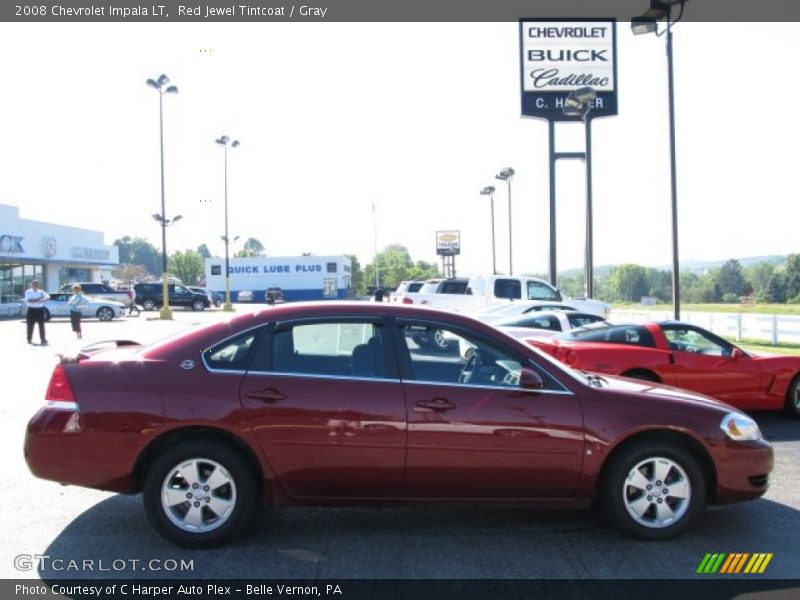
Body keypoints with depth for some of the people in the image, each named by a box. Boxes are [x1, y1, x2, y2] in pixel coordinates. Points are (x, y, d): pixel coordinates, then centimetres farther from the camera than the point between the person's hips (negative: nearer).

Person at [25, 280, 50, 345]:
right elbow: (27, 300, -13)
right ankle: (29, 340, 15)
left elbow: (48, 297, -6)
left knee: (41, 325, 1)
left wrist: (44, 299, -28)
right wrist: (36, 300, -23)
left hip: (40, 309, 2)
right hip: (32, 310, -2)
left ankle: (43, 340, 2)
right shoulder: (28, 292, 2)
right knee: (30, 325, 3)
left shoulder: (41, 292, 10)